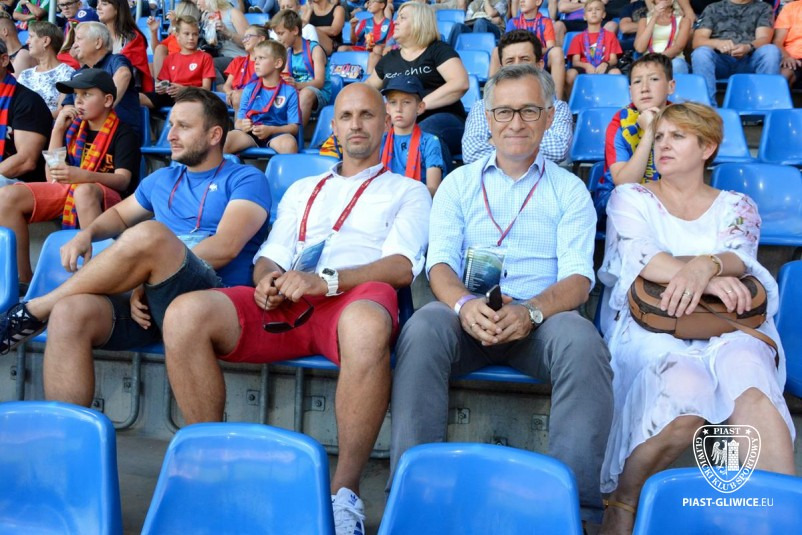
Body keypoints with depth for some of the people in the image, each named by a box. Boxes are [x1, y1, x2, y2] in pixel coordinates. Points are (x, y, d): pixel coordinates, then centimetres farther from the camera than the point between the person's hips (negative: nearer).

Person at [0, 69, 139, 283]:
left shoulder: (123, 134, -4)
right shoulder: (73, 126, 13)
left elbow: (123, 180, -18)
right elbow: (52, 177, 8)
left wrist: (82, 176, -36)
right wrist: (58, 129, 1)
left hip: (106, 198, -6)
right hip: (64, 192, 6)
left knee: (84, 191, -40)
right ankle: (23, 280, -13)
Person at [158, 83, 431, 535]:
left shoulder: (408, 192, 20)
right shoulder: (303, 190, 33)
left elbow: (402, 266, 2)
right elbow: (270, 256, 24)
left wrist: (325, 280, -14)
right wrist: (267, 277, -3)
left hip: (355, 298, -4)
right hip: (287, 303, 4)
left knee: (366, 325, -43)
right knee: (185, 314, -23)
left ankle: (345, 490, -28)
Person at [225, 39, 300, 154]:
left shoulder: (289, 92, 2)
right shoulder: (249, 89, 12)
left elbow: (294, 127, -3)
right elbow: (238, 121, 10)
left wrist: (270, 130, -19)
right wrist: (242, 125, -15)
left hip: (277, 134, -2)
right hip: (251, 133, 2)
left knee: (289, 143, -38)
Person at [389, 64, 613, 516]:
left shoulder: (569, 190, 15)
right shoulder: (459, 183, 18)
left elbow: (578, 278, 1)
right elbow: (440, 263, 5)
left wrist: (531, 311, -21)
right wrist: (465, 304, -19)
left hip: (542, 317, 0)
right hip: (468, 314, 1)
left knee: (583, 341, -34)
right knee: (423, 328, -32)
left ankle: (575, 491, -27)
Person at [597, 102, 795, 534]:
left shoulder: (737, 206, 18)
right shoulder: (630, 198, 14)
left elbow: (739, 258, -2)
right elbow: (638, 256, -5)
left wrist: (706, 265, -28)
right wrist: (702, 277, -22)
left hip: (726, 324, 2)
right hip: (650, 322, -2)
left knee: (750, 379, -35)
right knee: (686, 392, -36)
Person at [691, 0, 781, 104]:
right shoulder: (712, 8, 19)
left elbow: (764, 39, 1)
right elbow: (697, 41, 3)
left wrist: (748, 47, -25)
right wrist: (717, 43, -22)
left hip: (749, 61, 0)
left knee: (771, 51, -30)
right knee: (701, 53, -32)